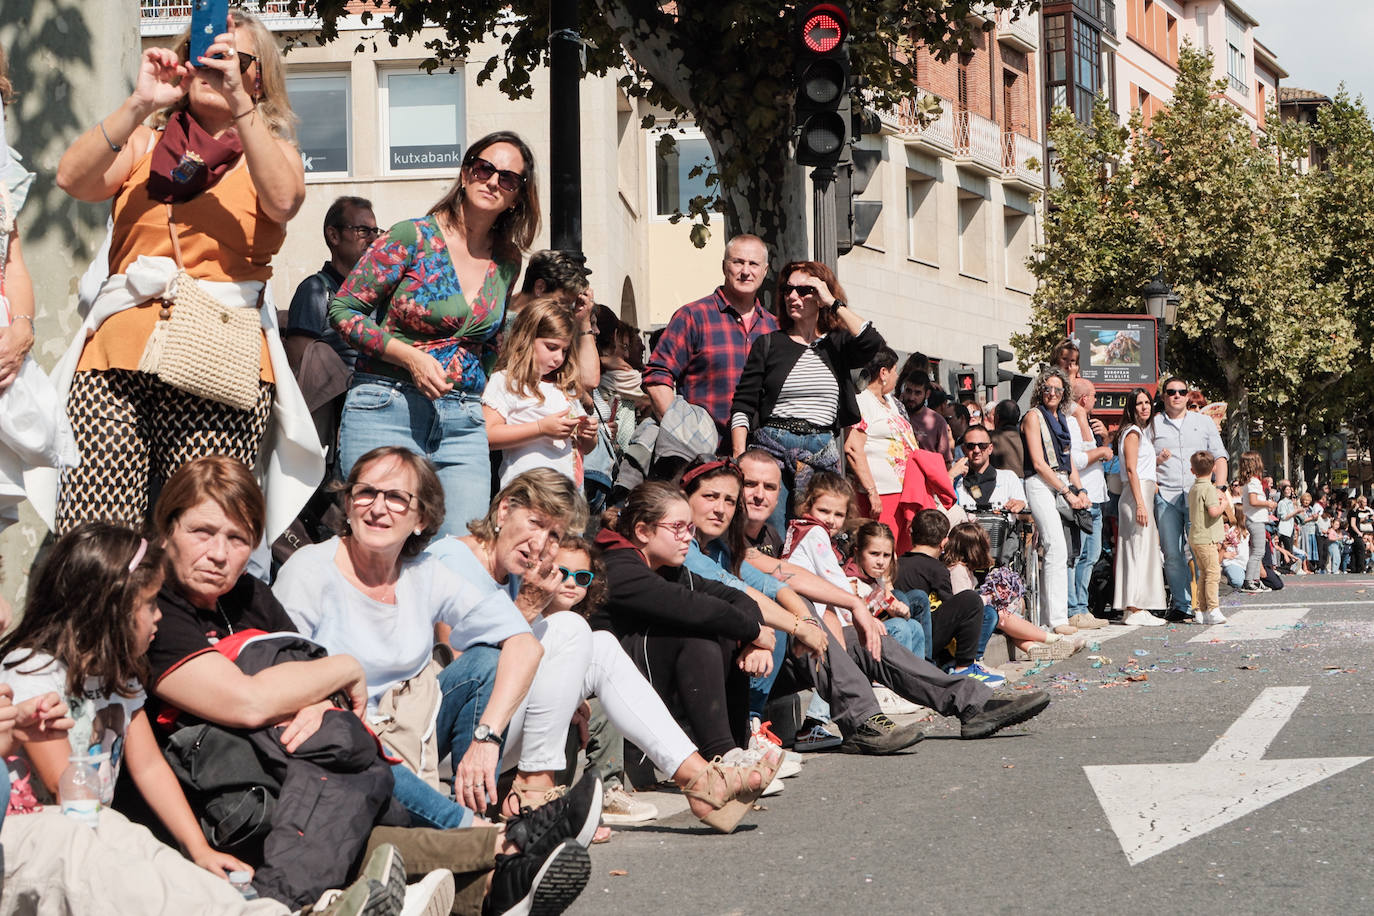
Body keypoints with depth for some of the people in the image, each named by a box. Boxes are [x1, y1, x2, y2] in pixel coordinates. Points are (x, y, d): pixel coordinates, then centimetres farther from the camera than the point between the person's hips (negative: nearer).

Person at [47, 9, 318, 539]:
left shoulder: (269, 151, 17)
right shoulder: (144, 142, 22)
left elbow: (283, 200, -8)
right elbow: (73, 179, 2)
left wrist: (239, 103, -13)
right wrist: (140, 103, -7)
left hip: (219, 360, -2)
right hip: (119, 351, 2)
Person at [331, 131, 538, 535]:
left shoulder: (507, 263, 11)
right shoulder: (412, 237, -4)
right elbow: (343, 310, -4)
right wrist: (410, 356, -14)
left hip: (464, 424, 4)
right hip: (386, 410, -4)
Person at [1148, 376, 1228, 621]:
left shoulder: (1204, 421, 17)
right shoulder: (1153, 425, 14)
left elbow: (1219, 456, 13)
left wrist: (1220, 487, -1)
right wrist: (1158, 460, -6)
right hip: (1166, 496, 0)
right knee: (1172, 554, -4)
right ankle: (1181, 605, 3)